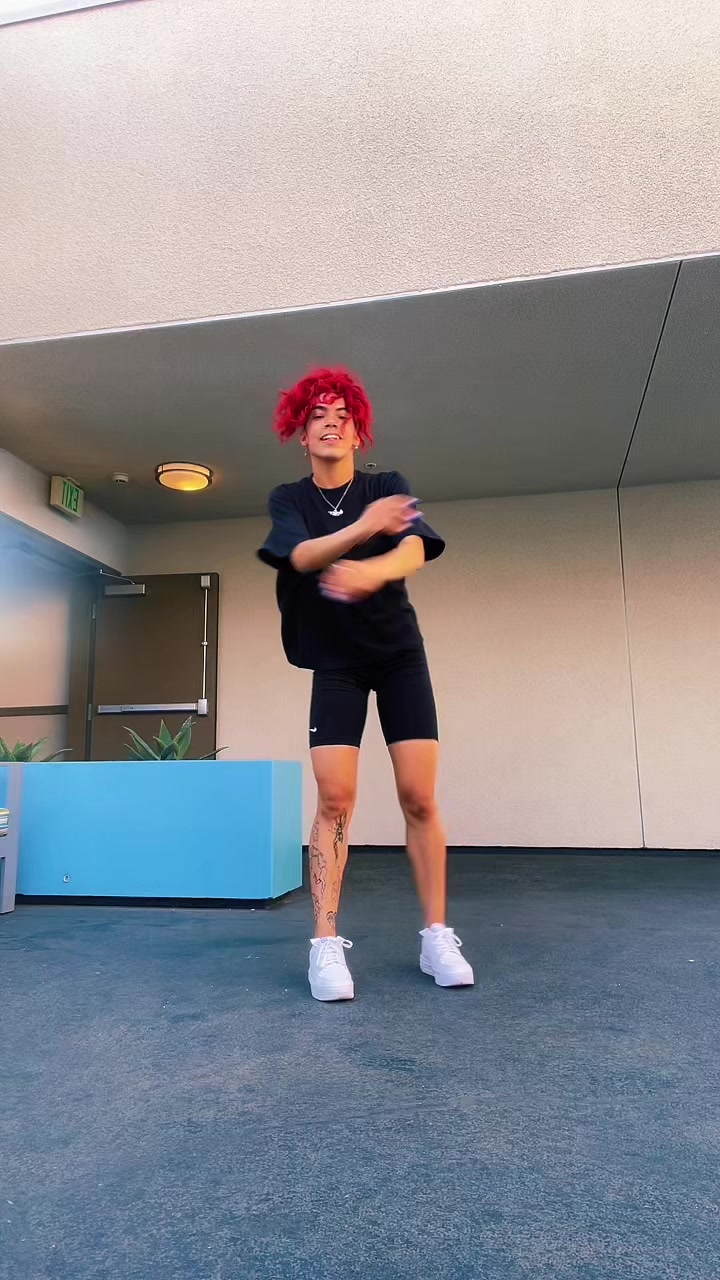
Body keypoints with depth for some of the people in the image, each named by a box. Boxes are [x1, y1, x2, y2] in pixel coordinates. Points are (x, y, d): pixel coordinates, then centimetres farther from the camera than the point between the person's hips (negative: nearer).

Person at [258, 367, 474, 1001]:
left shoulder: (388, 485, -2)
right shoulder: (288, 499, 0)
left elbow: (414, 549, -22)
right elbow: (302, 555, -22)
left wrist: (369, 572, -45)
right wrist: (362, 529, -42)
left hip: (400, 654, 0)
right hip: (335, 662, 0)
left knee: (419, 798, -4)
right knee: (335, 799, -10)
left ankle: (437, 936, 7)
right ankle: (327, 944, -2)